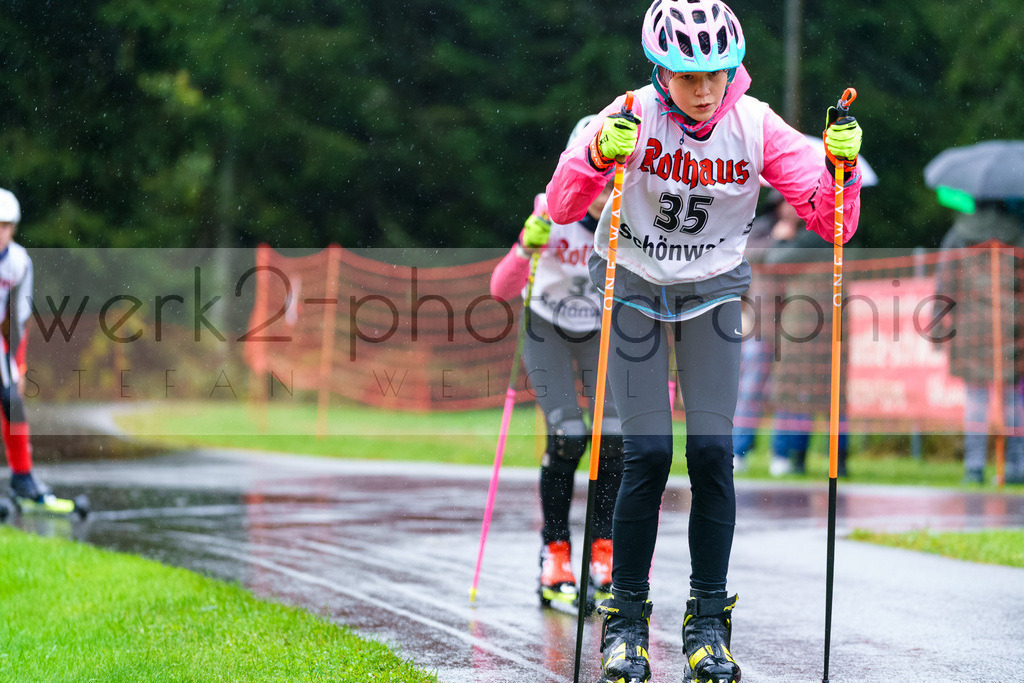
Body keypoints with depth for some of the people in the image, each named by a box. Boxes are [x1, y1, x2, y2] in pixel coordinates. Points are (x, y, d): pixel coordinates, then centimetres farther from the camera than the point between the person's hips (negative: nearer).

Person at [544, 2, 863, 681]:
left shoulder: (756, 126, -16)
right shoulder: (634, 117, -21)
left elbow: (829, 220, -15)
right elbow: (562, 207, -29)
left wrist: (841, 165, -34)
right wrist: (599, 155, -47)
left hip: (713, 291, 2)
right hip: (634, 286, -1)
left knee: (713, 451, -8)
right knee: (648, 454, -10)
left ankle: (708, 621, 3)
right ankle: (626, 618, 5)